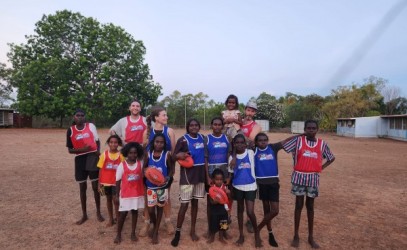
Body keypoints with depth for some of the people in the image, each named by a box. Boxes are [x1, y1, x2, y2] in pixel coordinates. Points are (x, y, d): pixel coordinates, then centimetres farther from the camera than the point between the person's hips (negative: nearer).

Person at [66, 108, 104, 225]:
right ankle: (84, 214, 26)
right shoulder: (70, 130, 0)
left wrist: (98, 151, -14)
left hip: (92, 158, -1)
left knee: (95, 186, 5)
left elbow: (97, 141, 6)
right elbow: (70, 150, 2)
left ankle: (98, 212, 21)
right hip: (80, 159, 1)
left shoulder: (91, 126, -2)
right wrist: (82, 149, -16)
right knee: (82, 187, 11)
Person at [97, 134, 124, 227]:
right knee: (108, 199, 14)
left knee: (115, 199, -7)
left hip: (116, 181, -2)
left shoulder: (121, 155, -6)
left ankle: (118, 218, 12)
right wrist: (99, 183, -1)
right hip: (106, 181, 2)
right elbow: (100, 170, 0)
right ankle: (111, 219, 28)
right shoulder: (104, 154, -4)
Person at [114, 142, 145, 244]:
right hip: (125, 194, -2)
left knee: (135, 212, 13)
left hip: (138, 193, 2)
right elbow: (118, 181, -3)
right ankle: (118, 234, 23)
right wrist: (117, 195, -1)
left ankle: (133, 233, 28)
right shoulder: (122, 165, -9)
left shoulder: (140, 163, -5)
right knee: (123, 213, 5)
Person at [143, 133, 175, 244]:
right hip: (150, 186, 1)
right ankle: (155, 226, 36)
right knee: (150, 210, 4)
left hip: (162, 186, -1)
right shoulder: (148, 154, -4)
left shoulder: (167, 154, -10)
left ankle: (155, 232, 28)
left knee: (159, 208, 11)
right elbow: (144, 168, 4)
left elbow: (171, 169, -3)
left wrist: (168, 178, -21)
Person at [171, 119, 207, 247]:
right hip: (187, 175, -4)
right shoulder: (183, 140, -9)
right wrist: (179, 156, -29)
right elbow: (174, 156, -6)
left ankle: (192, 230, 27)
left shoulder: (202, 138, 5)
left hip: (200, 174, 5)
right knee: (184, 204, -3)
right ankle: (178, 232, 13)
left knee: (195, 202, 13)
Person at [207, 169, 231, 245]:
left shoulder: (225, 187, -6)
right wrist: (215, 201, -34)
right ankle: (212, 237, 33)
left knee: (222, 224, 15)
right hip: (214, 210, -2)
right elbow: (211, 201, -14)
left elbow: (229, 199, -4)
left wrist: (228, 193, -22)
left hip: (223, 209, 2)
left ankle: (221, 237, 35)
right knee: (213, 224, 11)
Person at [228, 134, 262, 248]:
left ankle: (256, 233, 22)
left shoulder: (251, 153, -6)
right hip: (237, 187, 2)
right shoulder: (232, 157, -1)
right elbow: (231, 174, 5)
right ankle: (241, 235, 31)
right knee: (240, 210, 15)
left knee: (250, 212, -5)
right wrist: (230, 189, 4)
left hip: (250, 186, -2)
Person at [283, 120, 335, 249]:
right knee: (299, 205, 6)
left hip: (313, 178, 2)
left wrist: (321, 167, 3)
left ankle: (311, 237, 26)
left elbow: (332, 158, 14)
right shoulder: (298, 140, -6)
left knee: (310, 206, 13)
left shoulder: (322, 144, 1)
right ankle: (296, 235, 20)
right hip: (299, 176, -2)